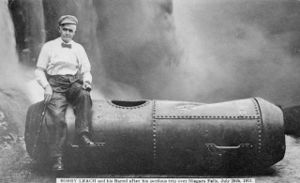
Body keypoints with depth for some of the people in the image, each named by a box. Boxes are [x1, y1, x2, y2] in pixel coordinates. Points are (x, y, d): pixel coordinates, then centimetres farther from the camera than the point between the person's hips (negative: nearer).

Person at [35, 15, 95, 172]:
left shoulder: (78, 48, 17)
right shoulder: (49, 47, 10)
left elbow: (86, 71, 16)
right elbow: (39, 70, 8)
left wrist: (86, 81, -7)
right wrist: (46, 87, -9)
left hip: (74, 84, 2)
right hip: (55, 86, -2)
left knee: (84, 95, -34)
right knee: (56, 117, -25)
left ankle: (83, 134, -35)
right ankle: (57, 159, -25)